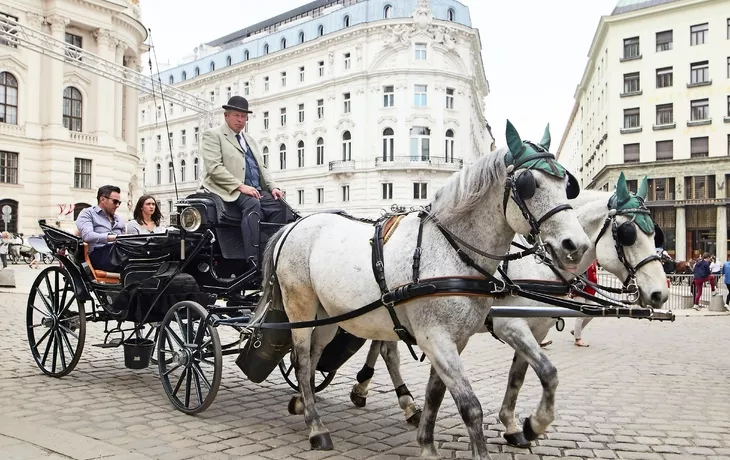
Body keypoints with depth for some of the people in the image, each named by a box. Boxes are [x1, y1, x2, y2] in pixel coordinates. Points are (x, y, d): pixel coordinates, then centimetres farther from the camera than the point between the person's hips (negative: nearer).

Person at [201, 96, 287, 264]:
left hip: (257, 190, 7)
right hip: (230, 191, -7)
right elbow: (214, 167, -9)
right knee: (253, 205, -35)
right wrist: (240, 186, -19)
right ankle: (253, 260, -40)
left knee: (279, 205, -20)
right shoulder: (213, 135, 5)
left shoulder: (249, 140, 28)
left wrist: (273, 187, 5)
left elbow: (262, 168, 26)